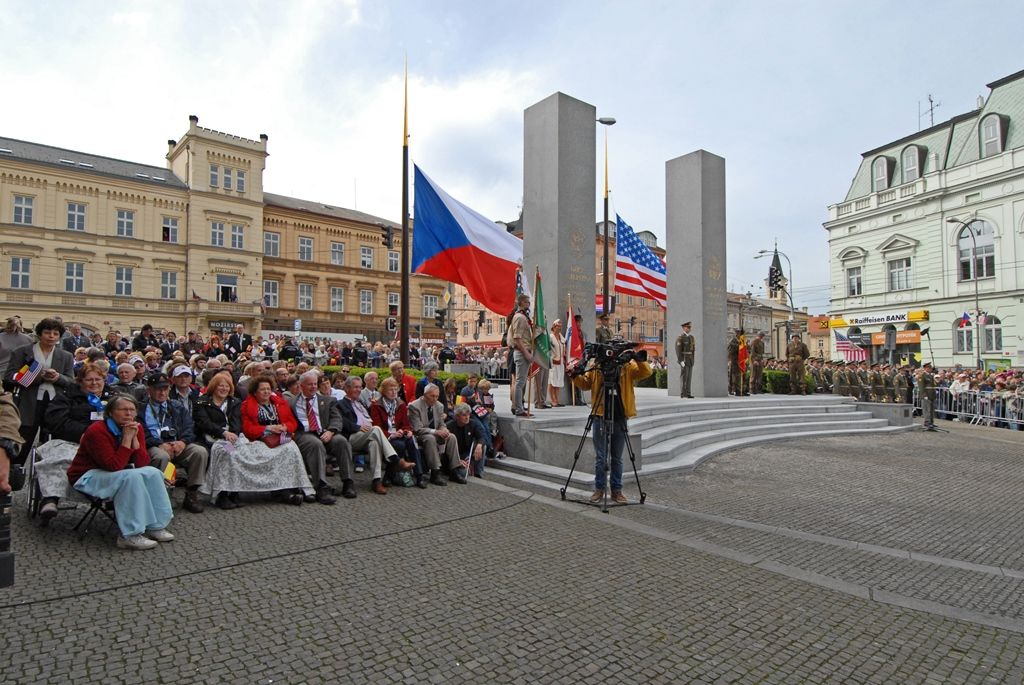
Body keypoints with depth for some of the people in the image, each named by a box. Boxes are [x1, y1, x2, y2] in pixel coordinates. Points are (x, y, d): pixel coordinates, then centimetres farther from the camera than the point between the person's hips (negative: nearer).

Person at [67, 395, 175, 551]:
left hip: (117, 474, 7)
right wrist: (126, 439, -28)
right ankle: (130, 536, -28)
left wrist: (134, 438, -21)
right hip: (87, 476, -7)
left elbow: (142, 464, -10)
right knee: (132, 477, -31)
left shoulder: (136, 428, -3)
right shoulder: (97, 431, -22)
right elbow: (114, 466, -29)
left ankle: (156, 526, -9)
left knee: (153, 473, -15)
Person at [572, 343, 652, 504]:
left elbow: (646, 373, -11)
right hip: (601, 417, 0)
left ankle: (617, 490, 21)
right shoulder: (596, 365, 3)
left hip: (620, 418, 0)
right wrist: (575, 375, -13)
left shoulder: (627, 366, 1)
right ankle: (599, 489, 19)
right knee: (600, 457, 5)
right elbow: (585, 384, 6)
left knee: (617, 458, 11)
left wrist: (641, 361, -30)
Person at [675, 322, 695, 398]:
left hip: (690, 360, 7)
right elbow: (678, 350, -16)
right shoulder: (680, 337, -11)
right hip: (683, 359, -7)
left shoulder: (691, 337, 14)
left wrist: (693, 360, 14)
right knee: (684, 377, -7)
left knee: (689, 377, 6)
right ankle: (683, 393, -2)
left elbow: (693, 349, 18)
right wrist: (681, 361, -22)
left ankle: (687, 394, 9)